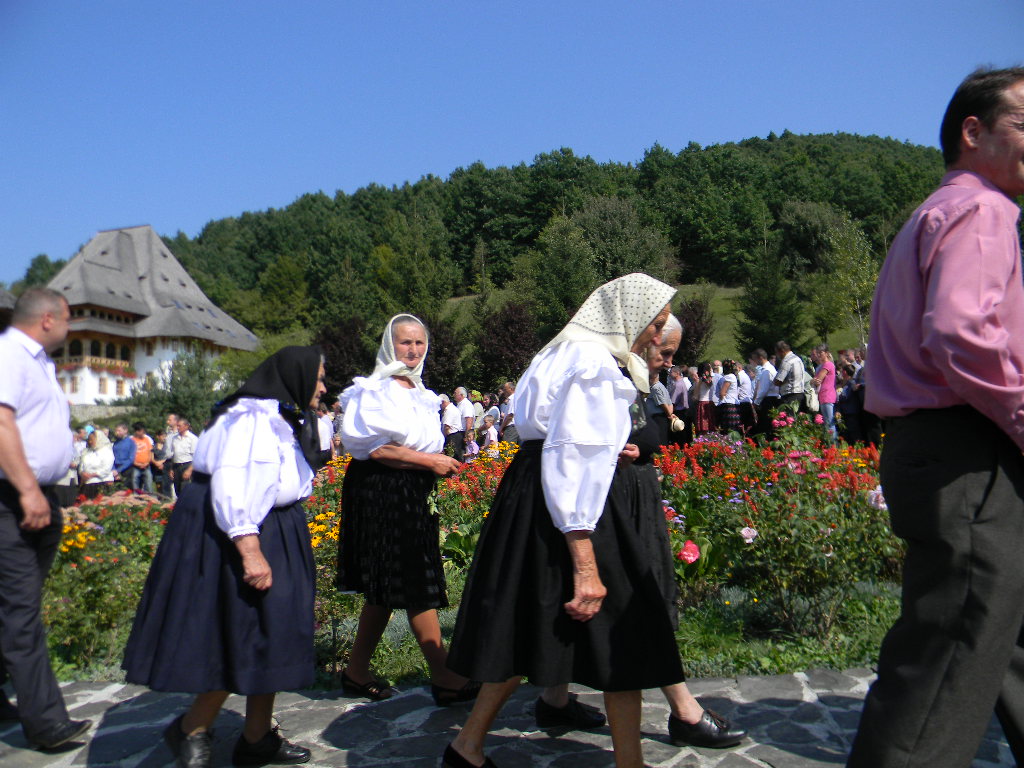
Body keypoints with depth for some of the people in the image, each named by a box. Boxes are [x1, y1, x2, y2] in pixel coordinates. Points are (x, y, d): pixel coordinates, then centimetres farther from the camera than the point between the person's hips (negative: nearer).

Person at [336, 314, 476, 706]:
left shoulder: (419, 392, 17)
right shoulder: (377, 389, -9)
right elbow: (374, 447, -19)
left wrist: (440, 461, 9)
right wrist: (429, 461, -16)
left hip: (413, 495, 9)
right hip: (383, 493, -9)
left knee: (385, 589, 13)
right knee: (417, 587, -6)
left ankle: (357, 672, 25)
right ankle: (444, 679, 1)